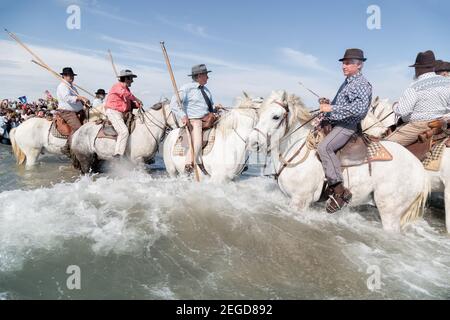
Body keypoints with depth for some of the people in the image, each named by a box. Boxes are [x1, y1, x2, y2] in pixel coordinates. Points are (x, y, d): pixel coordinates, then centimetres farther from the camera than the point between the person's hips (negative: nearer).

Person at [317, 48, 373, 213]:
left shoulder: (362, 84, -11)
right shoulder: (347, 82, 18)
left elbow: (359, 108, -27)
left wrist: (332, 108, -25)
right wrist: (327, 103, 10)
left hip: (346, 126, -10)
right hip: (334, 123, 11)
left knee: (324, 147, -31)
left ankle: (339, 190, -27)